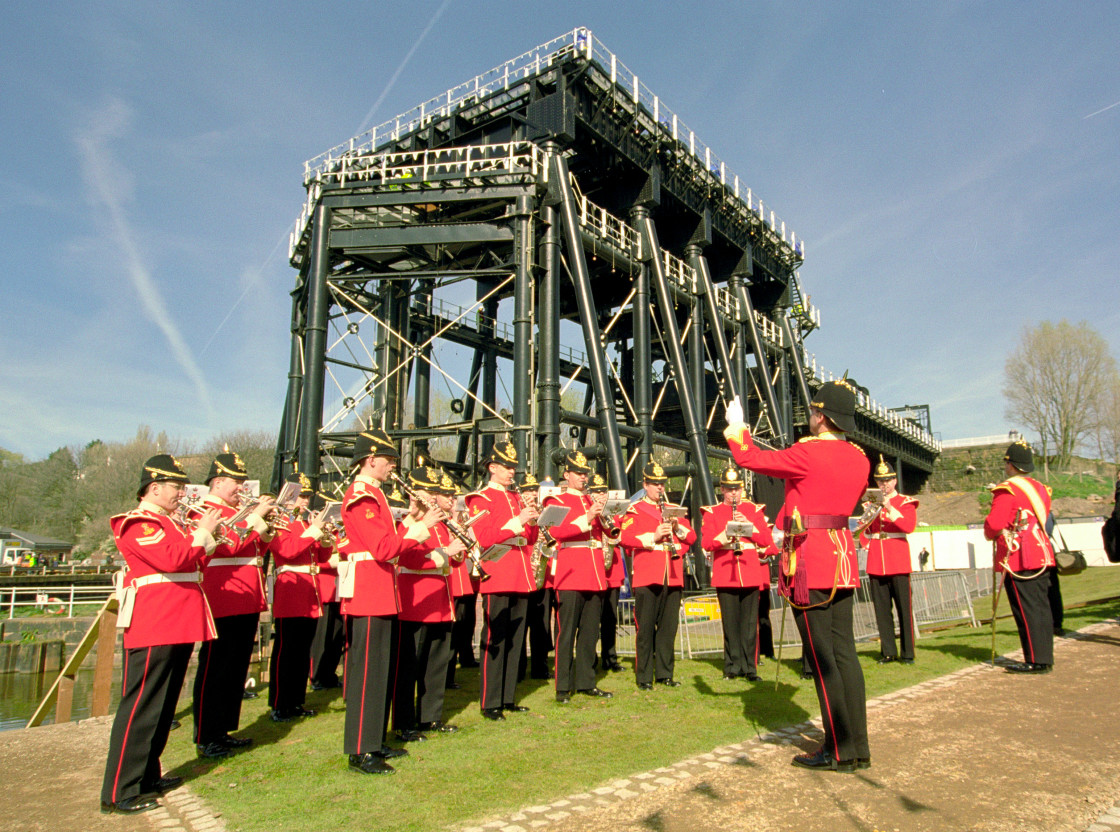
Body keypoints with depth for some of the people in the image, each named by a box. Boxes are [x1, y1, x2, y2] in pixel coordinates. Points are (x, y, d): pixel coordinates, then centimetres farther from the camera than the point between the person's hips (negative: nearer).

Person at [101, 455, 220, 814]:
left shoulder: (168, 523, 19)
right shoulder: (139, 524, -12)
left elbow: (193, 562, 21)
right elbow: (173, 560, -25)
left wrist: (205, 534, 8)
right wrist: (202, 533, -14)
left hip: (177, 628, 10)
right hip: (153, 628, -10)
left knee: (162, 707, 16)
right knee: (140, 707, -4)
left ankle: (147, 777, 28)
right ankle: (119, 792, 4)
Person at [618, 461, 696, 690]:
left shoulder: (675, 509, 17)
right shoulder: (634, 511, 3)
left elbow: (691, 537, 14)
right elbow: (625, 538, -10)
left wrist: (678, 528, -7)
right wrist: (653, 536, -19)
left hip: (673, 577, 4)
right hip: (646, 577, -4)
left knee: (668, 627, 9)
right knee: (645, 628, 0)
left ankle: (665, 673, 20)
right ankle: (644, 677, 8)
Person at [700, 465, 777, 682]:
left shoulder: (754, 510, 12)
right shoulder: (711, 512, 8)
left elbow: (767, 540, 5)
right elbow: (706, 542, -1)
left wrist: (749, 526, -10)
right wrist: (724, 536, -19)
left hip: (752, 573, 1)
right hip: (725, 574, -1)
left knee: (750, 622, 1)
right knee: (730, 622, 1)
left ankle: (749, 667, 9)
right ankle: (733, 666, 11)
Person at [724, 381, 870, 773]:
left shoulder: (808, 453, -14)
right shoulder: (859, 459, 7)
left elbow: (751, 458, -3)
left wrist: (737, 427, 15)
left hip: (809, 562, -8)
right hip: (843, 557, 8)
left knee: (821, 656, -1)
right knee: (844, 651, 11)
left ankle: (840, 751, 6)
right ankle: (858, 746, 18)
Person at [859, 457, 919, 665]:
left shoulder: (905, 502, 3)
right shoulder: (871, 502, 13)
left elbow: (910, 526, -14)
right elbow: (865, 531, 17)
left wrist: (889, 508, -21)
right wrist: (865, 544, -1)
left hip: (898, 561, -3)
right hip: (876, 563, 3)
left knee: (904, 608, -2)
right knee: (881, 609, 5)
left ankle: (907, 653, 6)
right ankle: (888, 651, 13)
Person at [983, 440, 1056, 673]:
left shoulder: (1007, 490, -13)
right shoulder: (1040, 488, 13)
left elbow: (994, 524, -17)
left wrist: (990, 533, 4)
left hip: (1018, 559, -8)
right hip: (1041, 555, 8)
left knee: (1026, 609, -4)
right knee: (1041, 607, 11)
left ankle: (1036, 661, -1)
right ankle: (1045, 658, 17)